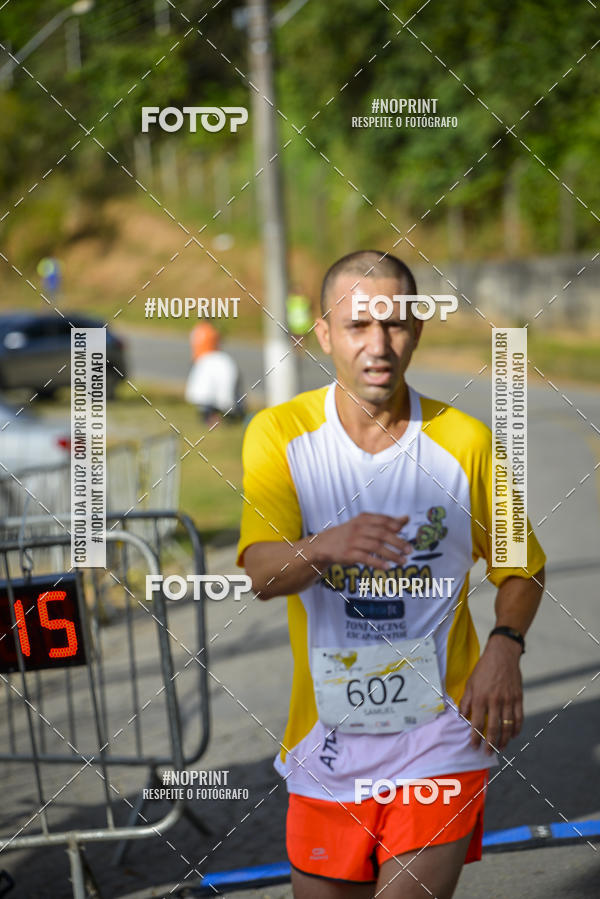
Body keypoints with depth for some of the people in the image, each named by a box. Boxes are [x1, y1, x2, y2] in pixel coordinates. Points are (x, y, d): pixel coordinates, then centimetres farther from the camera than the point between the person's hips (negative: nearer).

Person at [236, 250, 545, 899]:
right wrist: (326, 547, -40)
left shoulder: (465, 442, -3)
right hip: (327, 750, 1)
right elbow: (261, 571, -18)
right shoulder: (279, 435, -5)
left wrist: (505, 647, -10)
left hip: (440, 746, -1)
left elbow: (521, 567, 10)